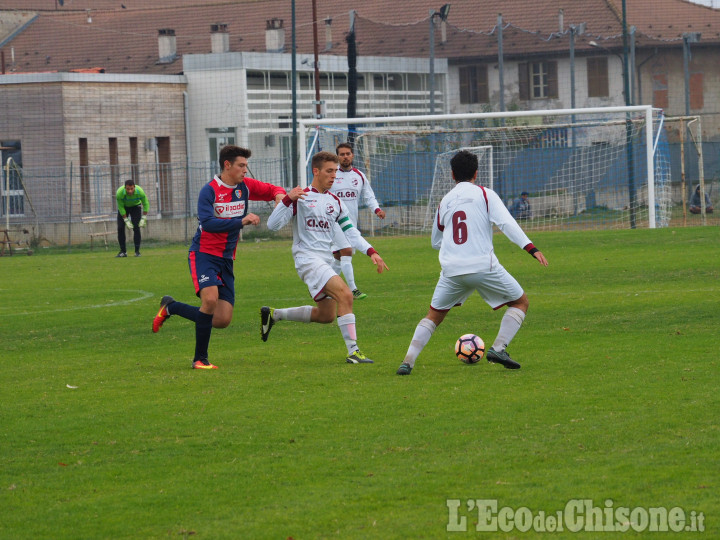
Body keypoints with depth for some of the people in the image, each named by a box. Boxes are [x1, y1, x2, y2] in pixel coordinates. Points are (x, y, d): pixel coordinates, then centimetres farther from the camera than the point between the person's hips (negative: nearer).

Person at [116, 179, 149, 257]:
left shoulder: (140, 191, -33)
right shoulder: (119, 193, -34)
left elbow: (146, 204, -16)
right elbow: (120, 207, -22)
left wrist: (143, 219, -18)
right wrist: (126, 221, -23)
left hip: (135, 206, 0)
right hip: (124, 206, 0)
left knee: (136, 228, -14)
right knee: (120, 228, -10)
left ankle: (137, 251, -8)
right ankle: (123, 251, -2)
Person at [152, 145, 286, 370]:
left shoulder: (245, 187, 5)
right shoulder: (209, 191, -12)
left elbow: (274, 190, 15)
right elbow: (207, 223, -24)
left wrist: (280, 196, -10)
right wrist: (241, 221, -28)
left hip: (226, 259, 6)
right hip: (203, 254, -6)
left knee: (223, 320, 0)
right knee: (210, 299, -28)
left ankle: (170, 307, 21)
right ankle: (200, 359, -14)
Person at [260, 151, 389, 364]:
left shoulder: (335, 202, 15)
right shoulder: (301, 197, -4)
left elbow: (351, 233, 17)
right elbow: (273, 225, -10)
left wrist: (371, 252, 3)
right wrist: (288, 200, -23)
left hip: (326, 262, 8)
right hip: (307, 257, -8)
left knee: (326, 315, 12)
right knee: (345, 295, -25)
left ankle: (273, 314, 27)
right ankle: (353, 351, -26)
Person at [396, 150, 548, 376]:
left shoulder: (445, 201, 16)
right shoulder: (485, 195, 5)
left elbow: (436, 242, 27)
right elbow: (507, 223, -10)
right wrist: (532, 249, -15)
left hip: (451, 270, 4)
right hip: (483, 266, -3)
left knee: (433, 315, 19)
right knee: (520, 302, 13)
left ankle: (407, 361, 4)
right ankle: (498, 348, -3)